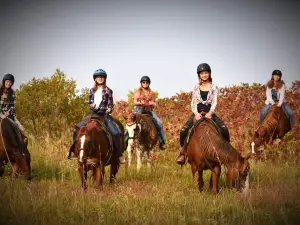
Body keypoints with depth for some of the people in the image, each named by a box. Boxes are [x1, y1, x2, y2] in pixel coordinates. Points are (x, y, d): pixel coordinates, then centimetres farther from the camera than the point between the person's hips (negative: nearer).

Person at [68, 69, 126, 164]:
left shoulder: (108, 91, 3)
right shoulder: (92, 91, 10)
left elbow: (111, 105, 3)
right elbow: (90, 103, 11)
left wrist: (109, 109, -19)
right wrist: (92, 106, -12)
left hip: (104, 114, -3)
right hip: (93, 113, 3)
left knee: (115, 132, -24)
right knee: (77, 129, -12)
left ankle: (120, 154, -13)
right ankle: (73, 149, 6)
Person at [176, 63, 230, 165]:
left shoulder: (214, 88, 4)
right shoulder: (196, 88, 9)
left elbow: (214, 102, -6)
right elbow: (193, 102, 3)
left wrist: (210, 113, -24)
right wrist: (196, 113, -16)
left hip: (209, 113, -1)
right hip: (197, 113, 1)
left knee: (224, 129, -25)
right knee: (183, 130, -21)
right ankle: (182, 152, -7)